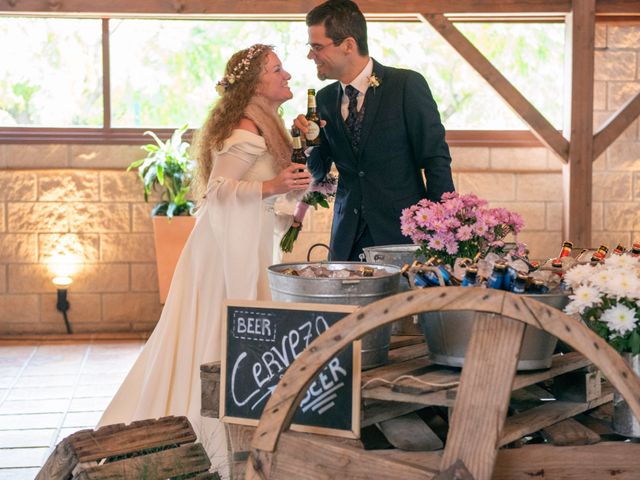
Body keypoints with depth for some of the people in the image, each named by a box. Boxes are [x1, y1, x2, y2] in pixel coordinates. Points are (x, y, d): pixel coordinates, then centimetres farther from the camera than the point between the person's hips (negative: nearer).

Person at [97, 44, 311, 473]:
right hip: (231, 248, -10)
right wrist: (273, 187, -30)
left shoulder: (263, 126, 14)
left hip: (249, 247, 10)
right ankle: (219, 440, 2)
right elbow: (219, 187, -21)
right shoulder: (247, 129, -17)